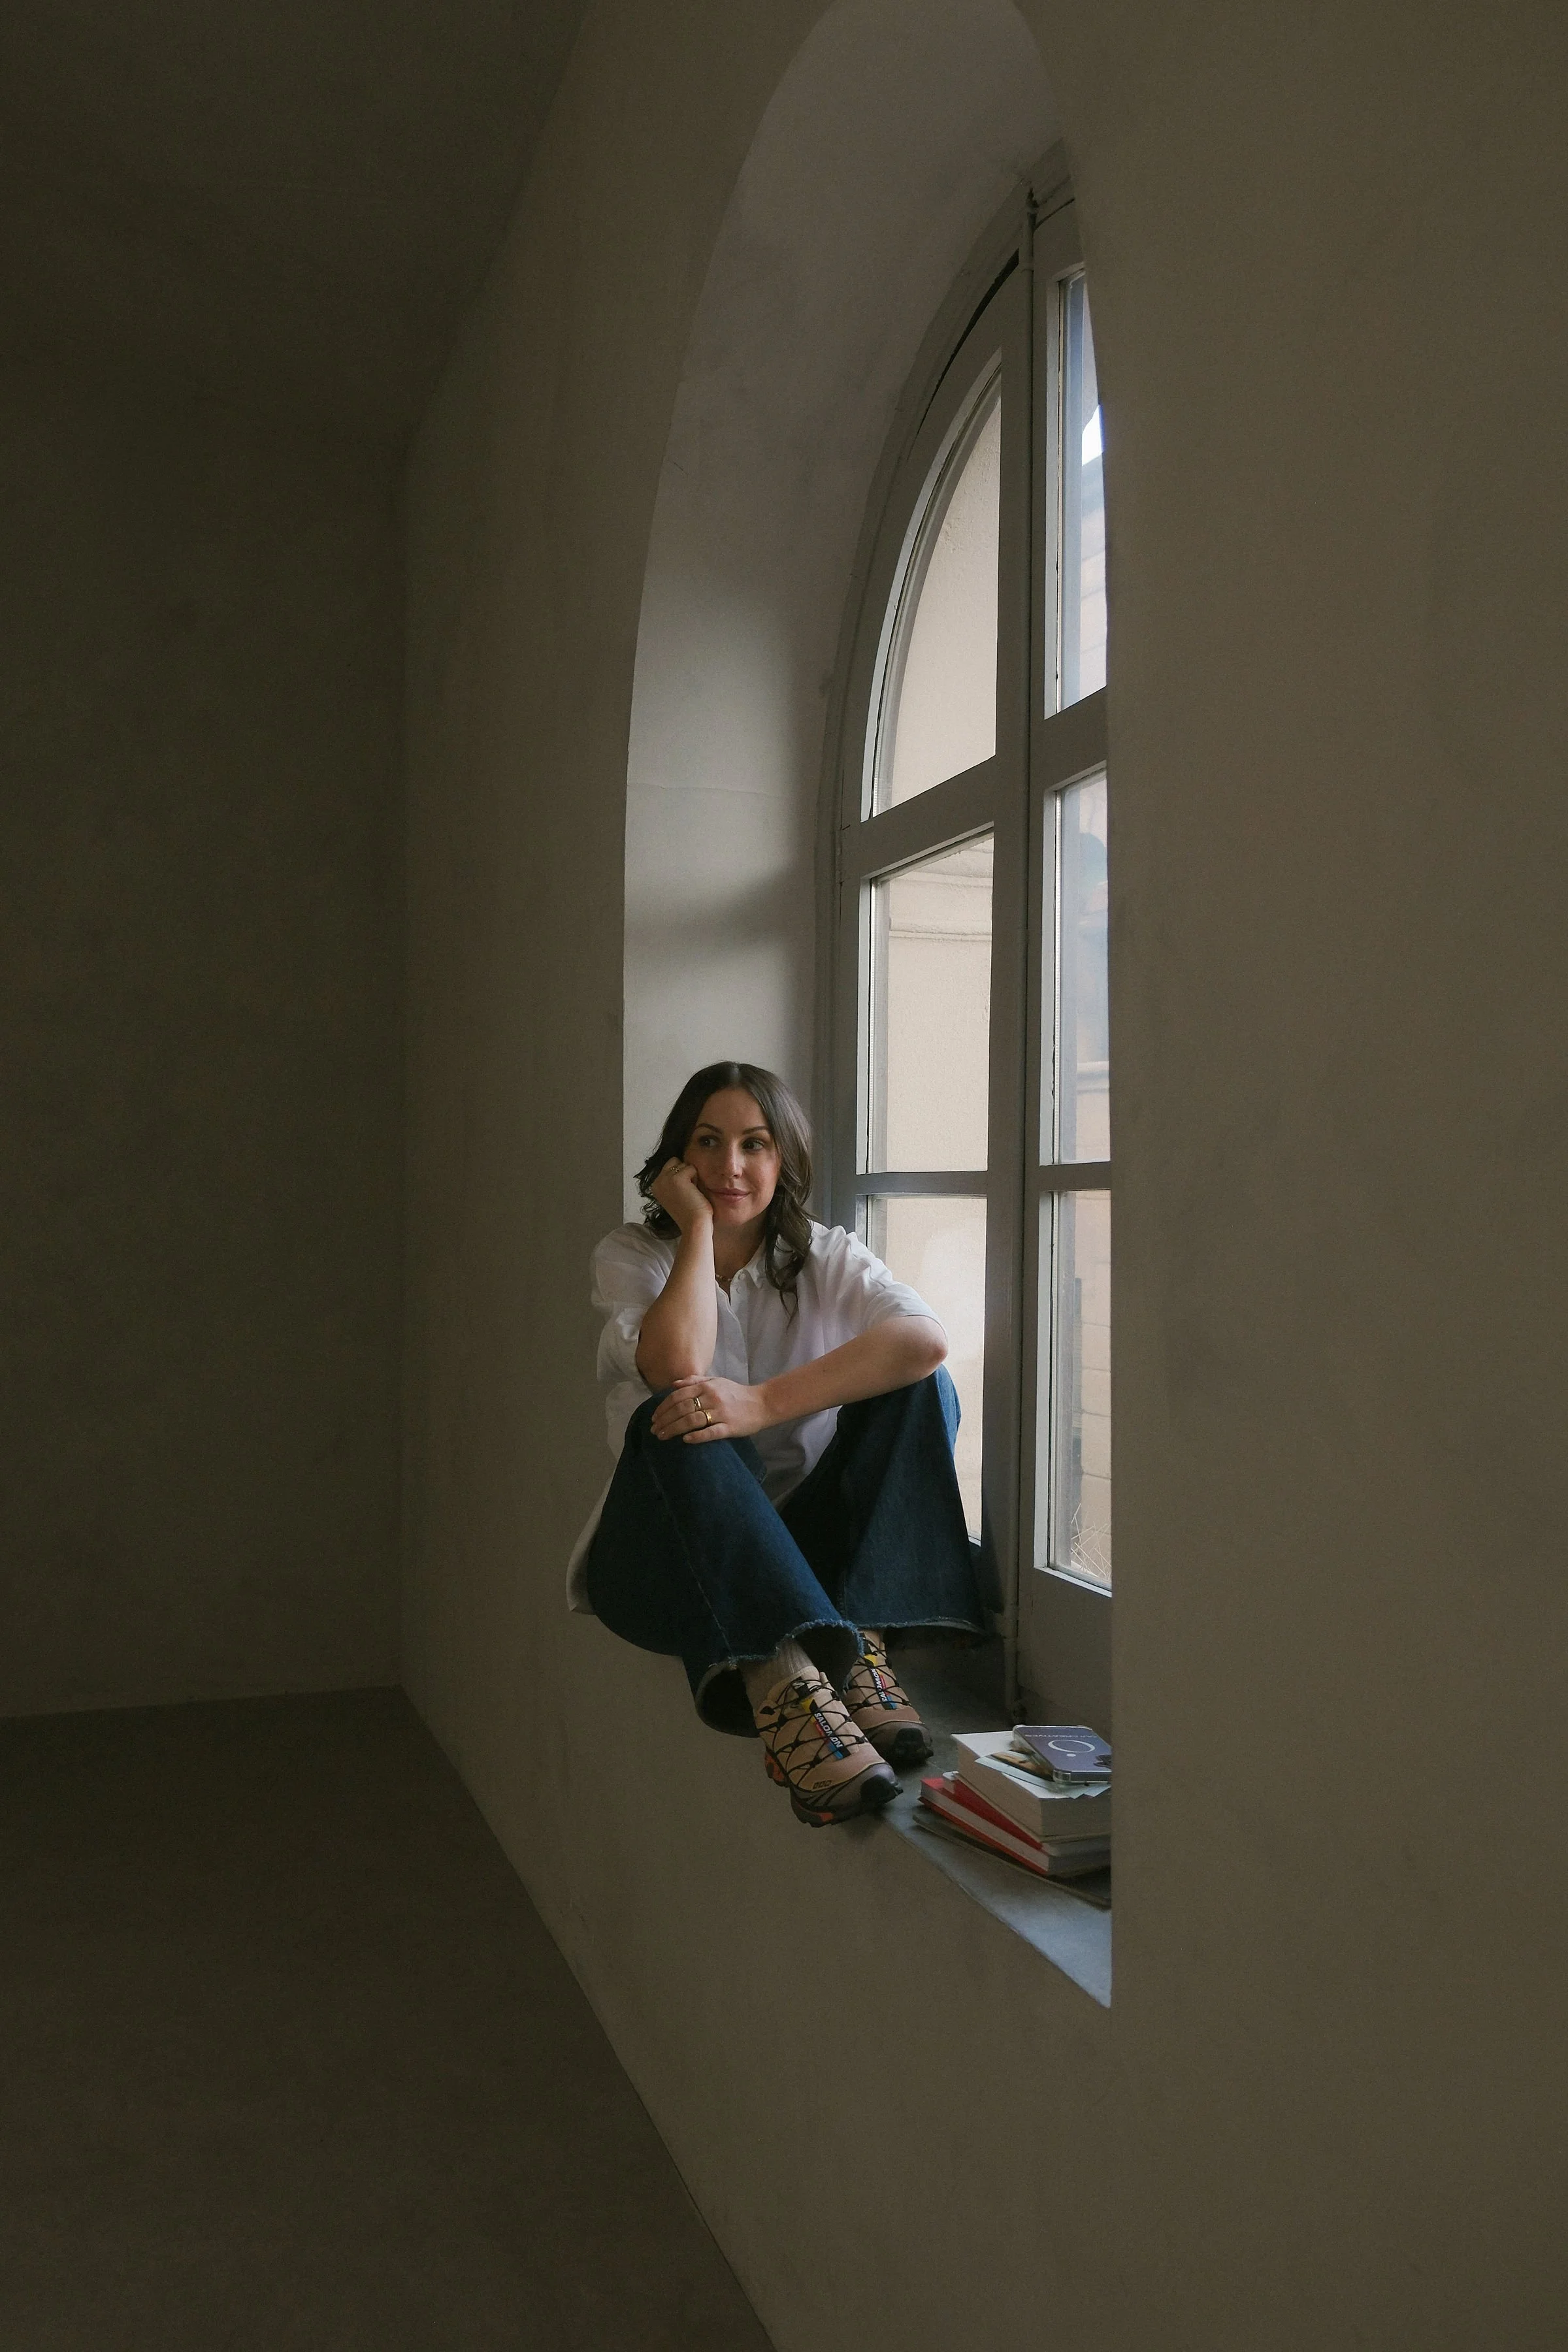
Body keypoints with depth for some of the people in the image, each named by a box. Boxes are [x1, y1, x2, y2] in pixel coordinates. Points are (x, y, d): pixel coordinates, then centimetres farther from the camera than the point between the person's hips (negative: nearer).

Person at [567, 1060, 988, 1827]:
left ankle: (860, 1643, -31)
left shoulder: (825, 1258, 2)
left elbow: (925, 1338, -23)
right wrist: (698, 1226, -13)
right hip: (662, 1557, -1)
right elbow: (676, 1368, -23)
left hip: (802, 1548, 2)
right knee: (676, 1421, -33)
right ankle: (782, 1680, -50)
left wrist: (763, 1403, -34)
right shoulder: (630, 1255, 1)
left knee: (916, 1385, -18)